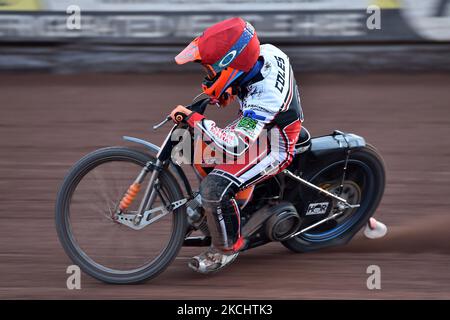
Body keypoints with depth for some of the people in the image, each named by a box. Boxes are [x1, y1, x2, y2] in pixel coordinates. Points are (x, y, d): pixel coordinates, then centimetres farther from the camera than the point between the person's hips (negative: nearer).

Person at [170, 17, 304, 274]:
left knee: (215, 187, -23)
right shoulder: (267, 51, -16)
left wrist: (194, 118, -41)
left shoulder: (264, 96, -40)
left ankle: (227, 249, 0)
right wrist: (228, 93, -2)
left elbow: (236, 145, -43)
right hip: (263, 127, 9)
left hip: (274, 149, -9)